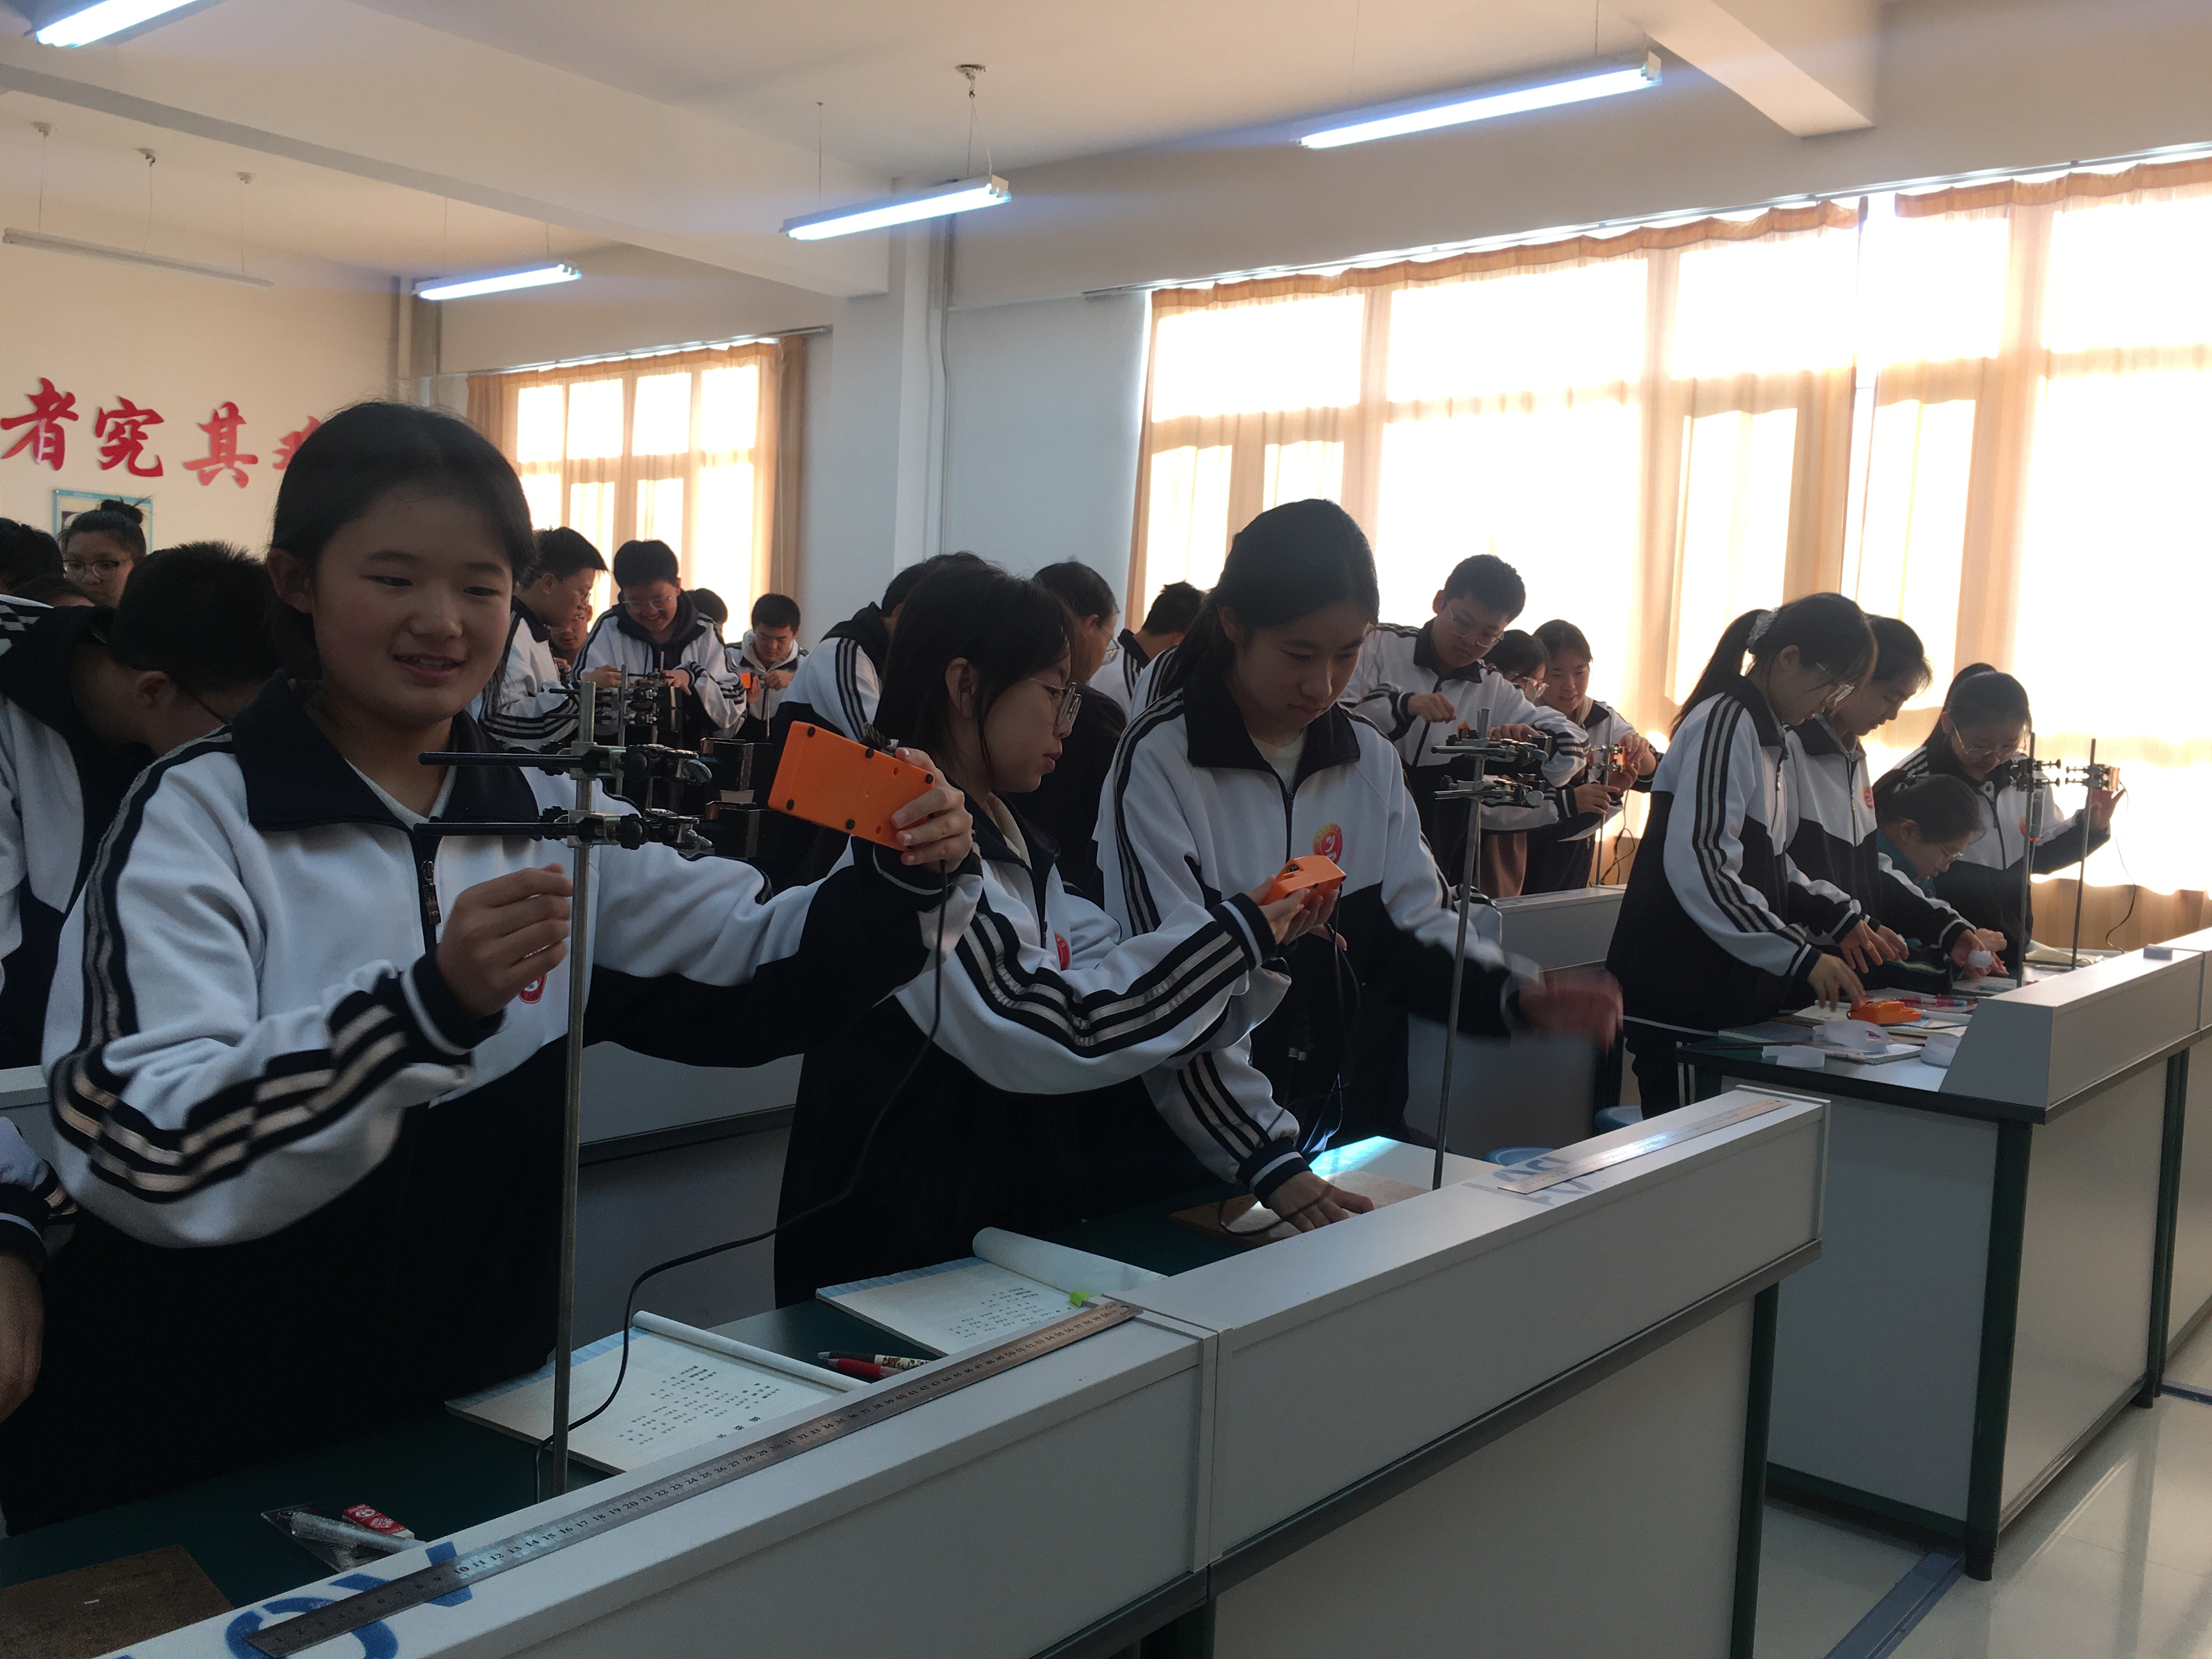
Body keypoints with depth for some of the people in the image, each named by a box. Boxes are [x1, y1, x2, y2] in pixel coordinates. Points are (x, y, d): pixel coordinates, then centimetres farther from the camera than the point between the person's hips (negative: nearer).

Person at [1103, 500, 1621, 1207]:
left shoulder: (1371, 758, 7)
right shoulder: (1159, 757, -11)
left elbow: (1416, 930, 8)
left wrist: (1514, 996, -12)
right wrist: (1268, 1164, -24)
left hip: (1357, 1135, 4)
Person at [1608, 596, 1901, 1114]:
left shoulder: (1770, 735, 18)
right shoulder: (1723, 725, -14)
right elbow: (1699, 868, -24)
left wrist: (1839, 918, 11)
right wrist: (1802, 957, -23)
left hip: (1732, 987, 10)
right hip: (1681, 993, -10)